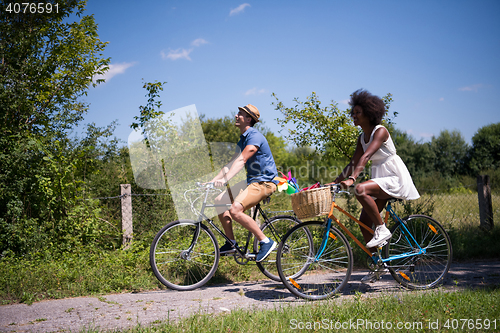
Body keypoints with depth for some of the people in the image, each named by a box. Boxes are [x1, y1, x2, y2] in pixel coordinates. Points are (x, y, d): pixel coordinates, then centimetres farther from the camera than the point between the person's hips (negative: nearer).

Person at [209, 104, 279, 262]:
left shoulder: (255, 137, -16)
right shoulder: (243, 139, 15)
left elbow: (241, 161, -28)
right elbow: (231, 164, 13)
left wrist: (225, 179, -39)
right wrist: (212, 181, 5)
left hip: (265, 181, -10)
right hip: (252, 180, 10)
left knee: (235, 210, -25)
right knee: (220, 201, 2)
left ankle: (266, 242, -13)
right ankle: (231, 243, 11)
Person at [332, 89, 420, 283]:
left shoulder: (380, 131, -15)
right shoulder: (362, 137, 10)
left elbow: (366, 156, -29)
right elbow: (354, 162, 10)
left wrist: (351, 179, -39)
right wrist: (337, 180, 1)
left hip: (394, 177, -9)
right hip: (379, 179, 9)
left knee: (361, 190, -34)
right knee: (364, 222, 1)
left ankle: (382, 229, -17)